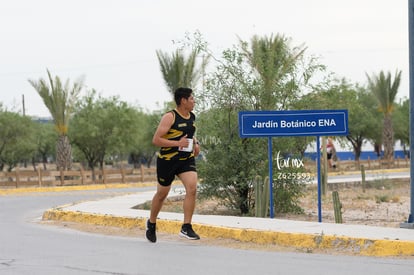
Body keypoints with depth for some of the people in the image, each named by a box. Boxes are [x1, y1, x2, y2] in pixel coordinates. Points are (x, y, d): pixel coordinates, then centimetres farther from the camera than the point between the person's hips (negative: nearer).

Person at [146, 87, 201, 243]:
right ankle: (151, 224, 35)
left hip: (187, 160, 5)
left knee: (192, 189, -18)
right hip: (167, 160, -5)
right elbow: (156, 140, -19)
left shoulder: (191, 117, 9)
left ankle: (186, 228, -15)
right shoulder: (170, 117, -14)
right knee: (162, 194, 10)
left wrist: (195, 143, 9)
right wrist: (178, 143, -25)